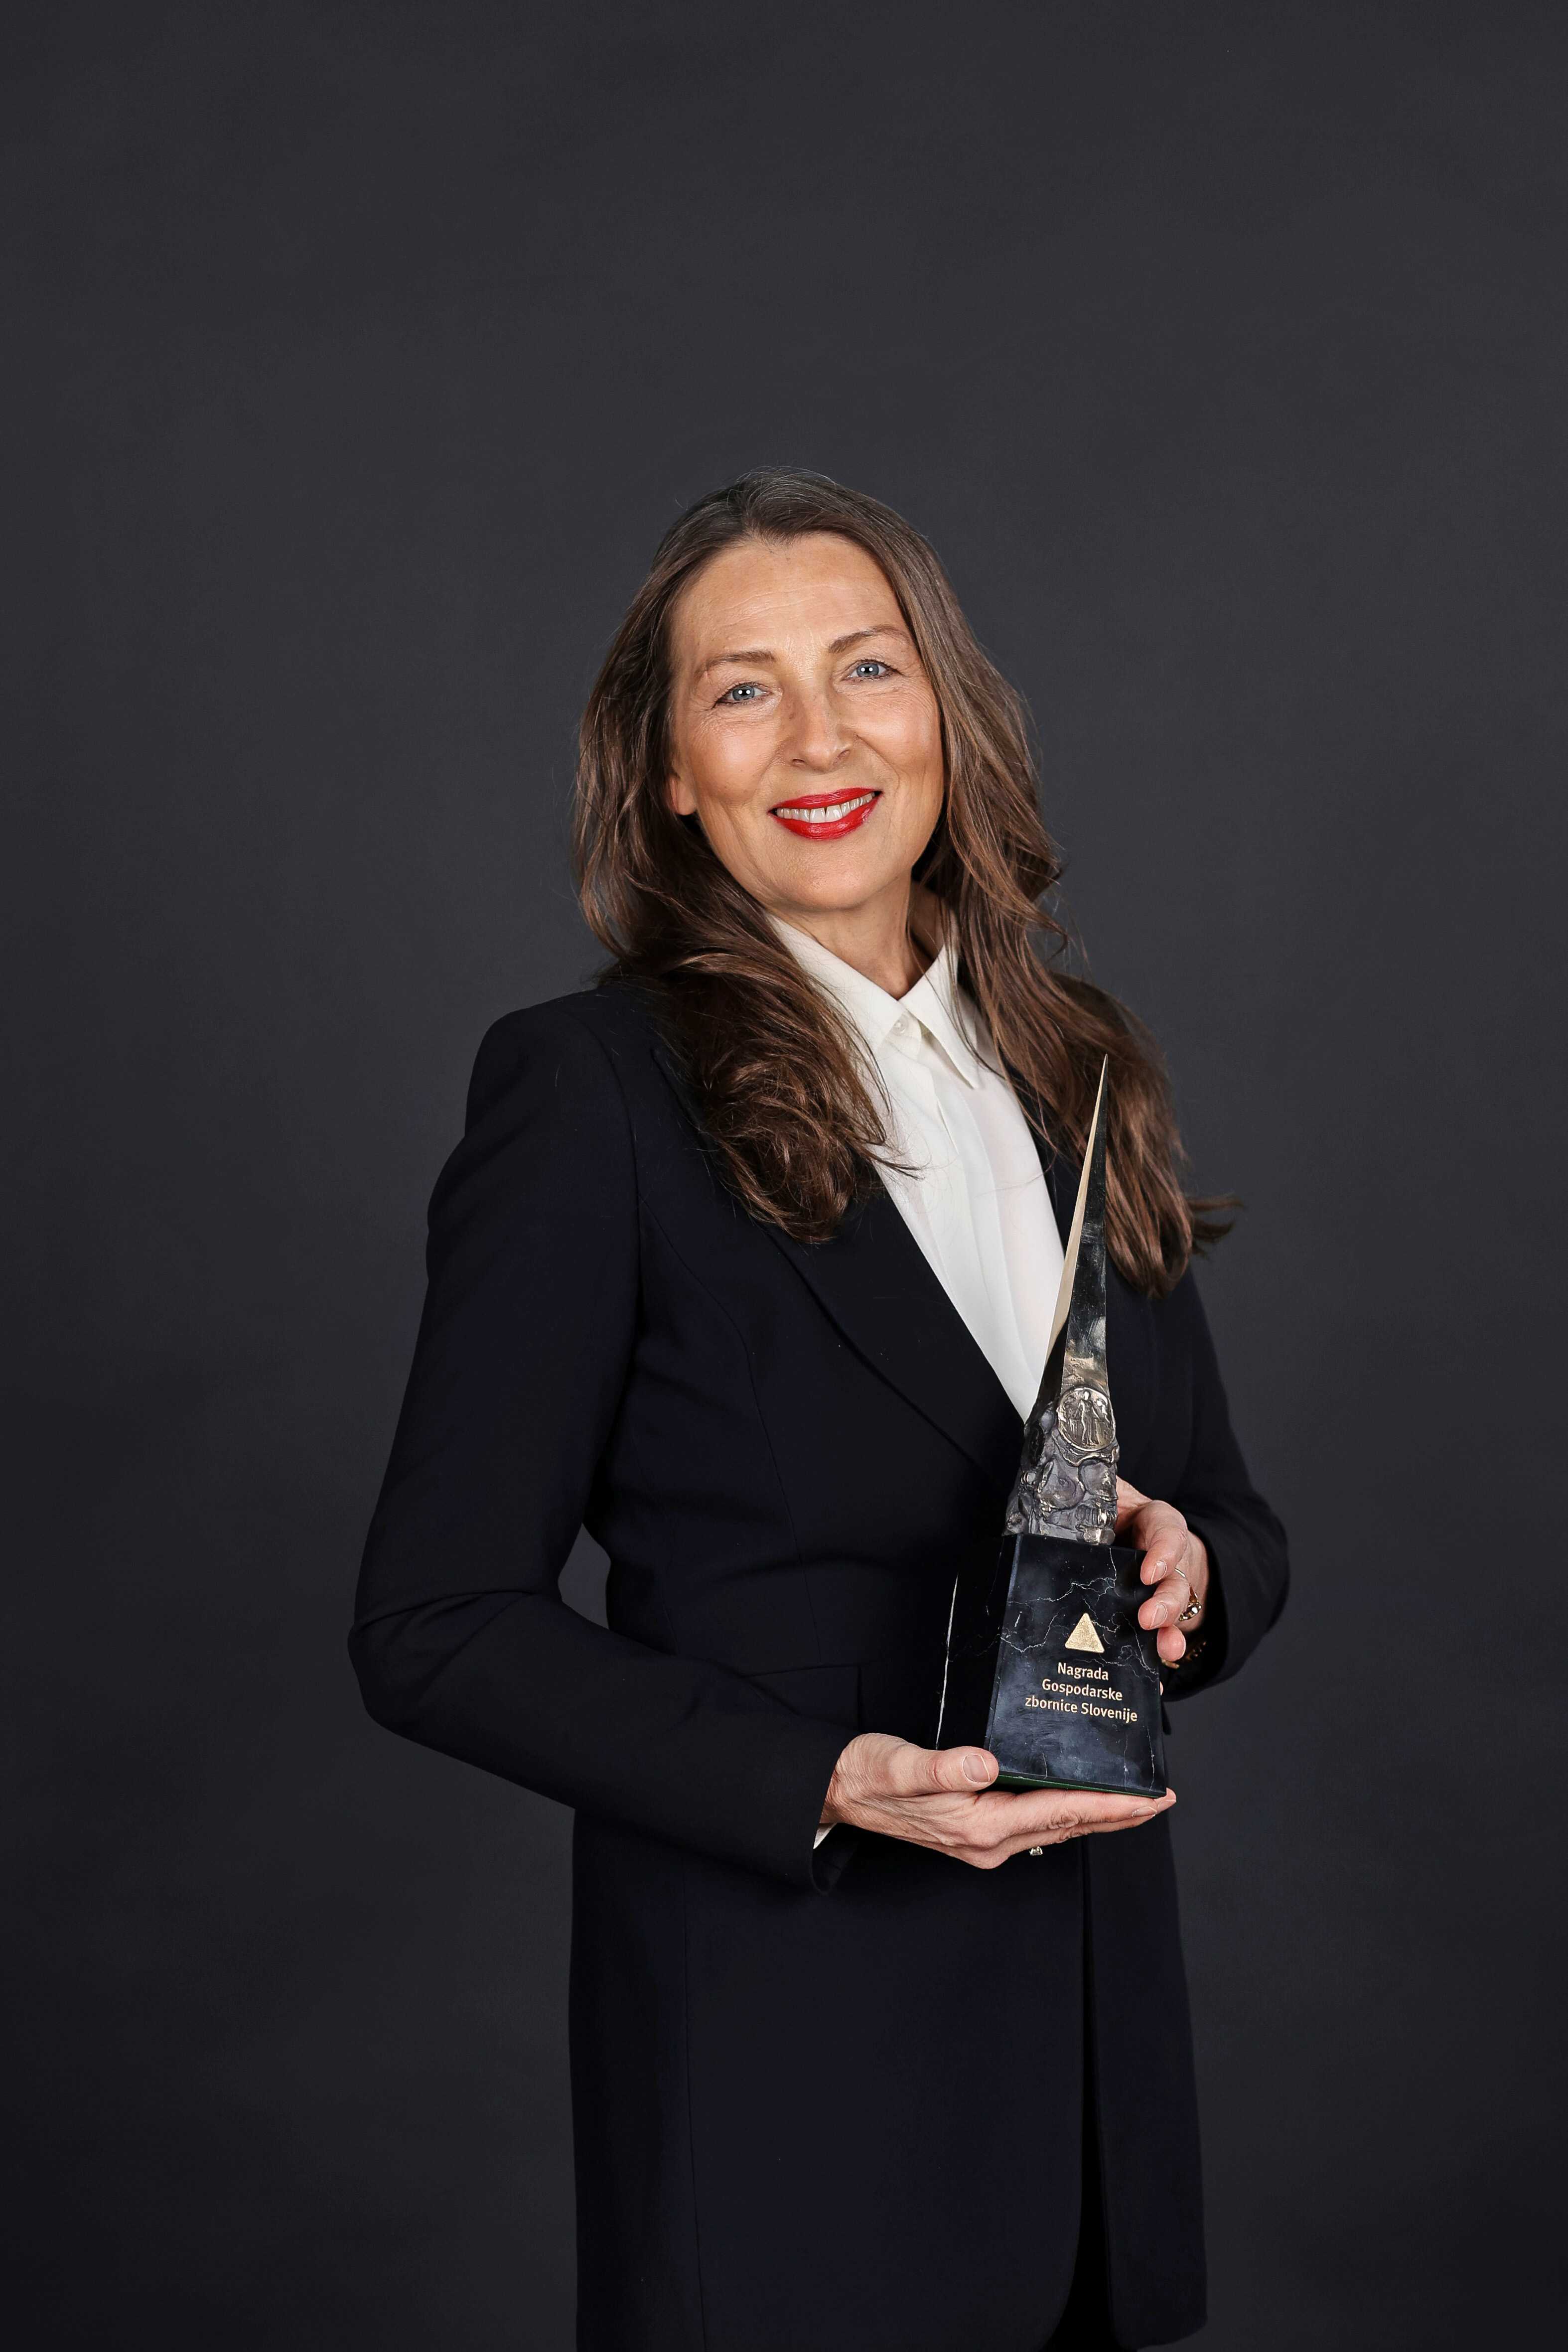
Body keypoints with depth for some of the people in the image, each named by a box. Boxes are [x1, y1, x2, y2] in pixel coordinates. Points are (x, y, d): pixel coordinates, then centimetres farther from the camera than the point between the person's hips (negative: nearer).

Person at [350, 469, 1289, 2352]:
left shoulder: (1074, 1074, 7)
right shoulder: (585, 1091, -10)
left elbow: (1229, 1513, 14)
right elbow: (438, 1628, -11)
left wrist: (1189, 1571, -9)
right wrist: (826, 1788, -22)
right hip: (777, 2041, -5)